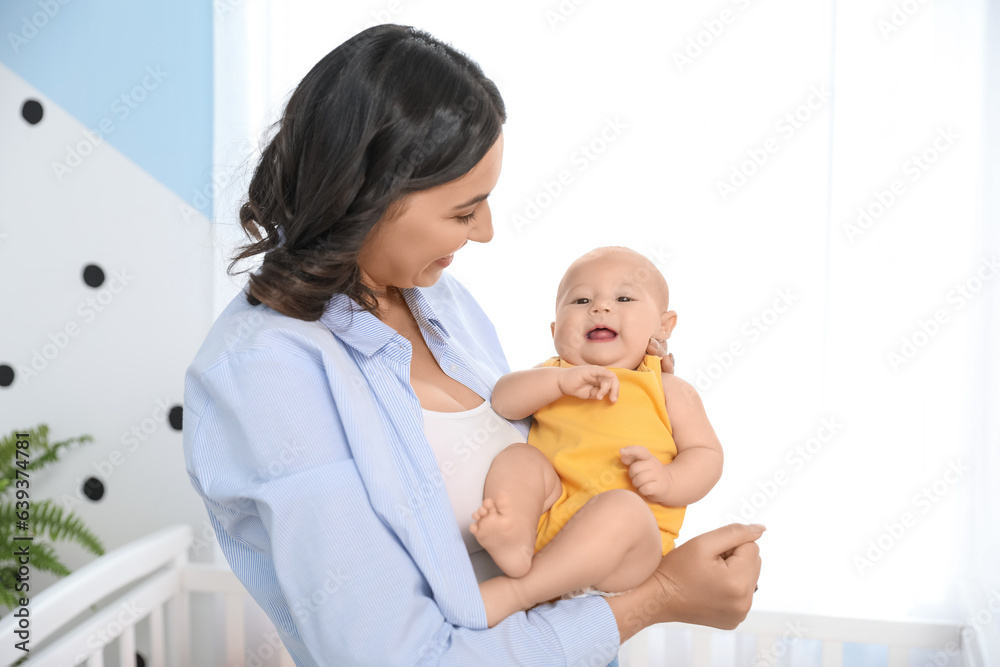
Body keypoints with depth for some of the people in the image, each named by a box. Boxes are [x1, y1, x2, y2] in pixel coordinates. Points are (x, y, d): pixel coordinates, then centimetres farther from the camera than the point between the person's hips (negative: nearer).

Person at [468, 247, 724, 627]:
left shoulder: (670, 391, 13)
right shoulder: (551, 375, 17)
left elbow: (706, 453, 7)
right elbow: (502, 400, -1)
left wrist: (668, 480, -15)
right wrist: (561, 381, -17)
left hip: (631, 540, -3)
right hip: (545, 521, 3)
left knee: (619, 507, -34)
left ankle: (515, 592, -36)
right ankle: (515, 547, -41)